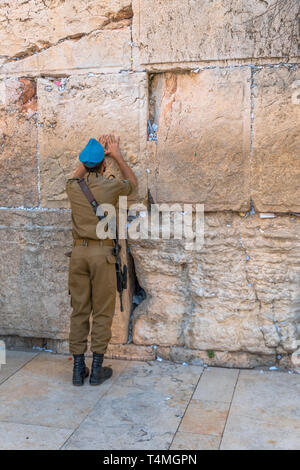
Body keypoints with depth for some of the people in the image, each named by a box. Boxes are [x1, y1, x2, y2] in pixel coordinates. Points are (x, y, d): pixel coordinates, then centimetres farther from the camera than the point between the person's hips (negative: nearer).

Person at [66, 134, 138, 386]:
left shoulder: (73, 187, 2)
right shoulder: (111, 186, -7)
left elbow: (78, 174, 29)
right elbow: (133, 182, 17)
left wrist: (98, 152, 32)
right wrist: (116, 155, 25)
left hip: (79, 252, 3)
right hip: (102, 253, -3)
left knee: (79, 311, 9)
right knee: (102, 312, 6)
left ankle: (79, 368, 15)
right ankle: (97, 369, 11)